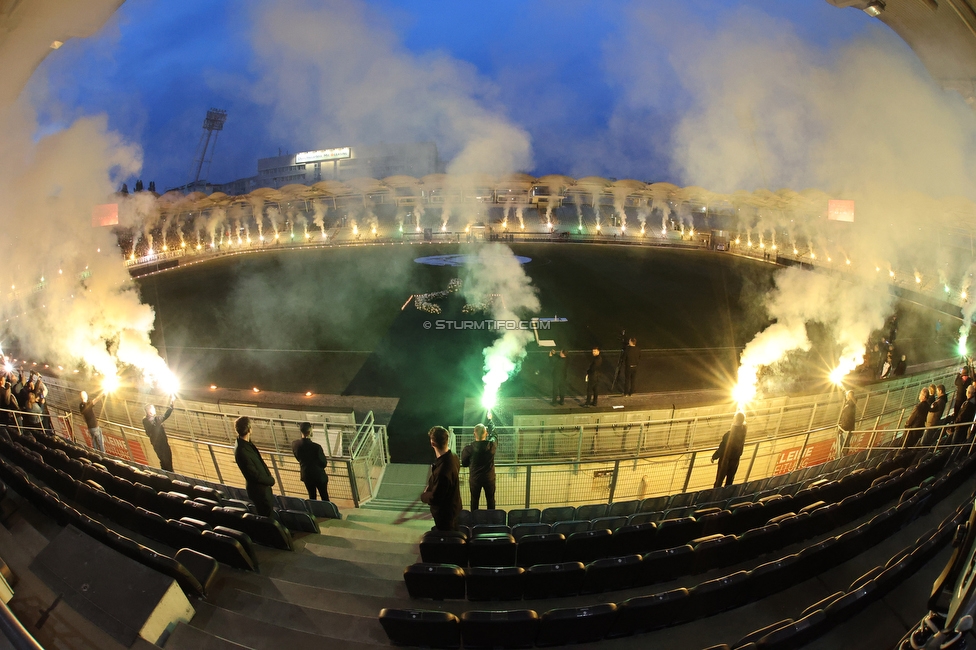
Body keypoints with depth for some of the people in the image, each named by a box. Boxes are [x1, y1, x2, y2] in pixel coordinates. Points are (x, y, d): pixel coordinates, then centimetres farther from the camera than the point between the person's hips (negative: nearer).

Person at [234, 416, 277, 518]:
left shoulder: (246, 442, -4)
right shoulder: (242, 452, -32)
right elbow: (255, 475, -24)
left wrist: (269, 477, 2)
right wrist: (271, 480, -9)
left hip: (263, 486, 9)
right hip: (259, 490, -9)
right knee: (268, 517, 8)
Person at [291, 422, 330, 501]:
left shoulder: (294, 444, -13)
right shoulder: (316, 447, -29)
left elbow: (298, 458, 5)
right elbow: (324, 463, -16)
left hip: (306, 475, 5)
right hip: (319, 475, -5)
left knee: (312, 497, 21)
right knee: (324, 498, 13)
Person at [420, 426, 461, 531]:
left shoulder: (442, 469, -40)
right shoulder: (453, 456, -11)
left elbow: (435, 498, -32)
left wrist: (424, 496, -10)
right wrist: (430, 488, 5)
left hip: (445, 512, -8)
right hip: (453, 506, 8)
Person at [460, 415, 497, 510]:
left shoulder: (469, 448, -19)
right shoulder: (492, 444, -17)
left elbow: (464, 463, -5)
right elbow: (493, 433, 5)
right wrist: (490, 419, 18)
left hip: (474, 479, 0)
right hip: (489, 478, 1)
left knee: (474, 501, 15)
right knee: (490, 501, 16)